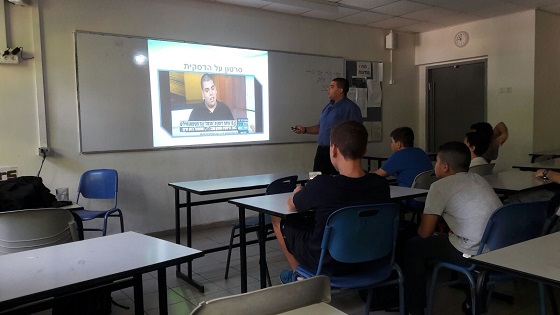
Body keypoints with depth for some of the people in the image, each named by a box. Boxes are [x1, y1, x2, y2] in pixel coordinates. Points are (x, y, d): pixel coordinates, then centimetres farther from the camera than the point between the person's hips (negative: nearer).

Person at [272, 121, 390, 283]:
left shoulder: (321, 185, -29)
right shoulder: (381, 184, -15)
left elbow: (291, 206, -9)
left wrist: (298, 192, 13)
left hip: (327, 264, -5)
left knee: (278, 219, 15)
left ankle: (298, 275, 33)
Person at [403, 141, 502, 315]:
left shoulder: (440, 186, -5)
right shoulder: (479, 179, 16)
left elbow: (424, 233, -3)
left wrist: (435, 233, 19)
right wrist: (444, 232, 32)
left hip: (476, 254, -8)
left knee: (414, 246, 9)